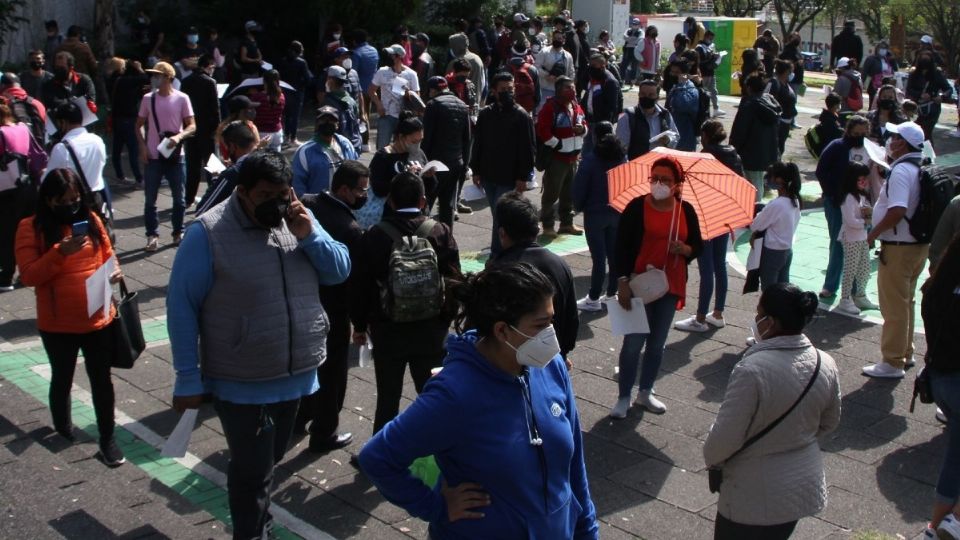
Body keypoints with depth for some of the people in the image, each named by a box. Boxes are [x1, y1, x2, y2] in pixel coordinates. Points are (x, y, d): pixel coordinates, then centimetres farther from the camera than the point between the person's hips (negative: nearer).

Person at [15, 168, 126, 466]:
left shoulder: (90, 219, 1)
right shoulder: (31, 228, -10)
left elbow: (107, 254, 13)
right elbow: (28, 275, -16)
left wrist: (114, 270, -9)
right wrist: (60, 253, -28)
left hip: (98, 318, 3)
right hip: (57, 325, -2)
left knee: (102, 380, 10)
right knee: (62, 379, 17)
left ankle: (107, 439, 22)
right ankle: (63, 428, 42)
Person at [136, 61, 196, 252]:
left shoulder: (181, 98, -5)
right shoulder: (148, 99, 2)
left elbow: (192, 126, -5)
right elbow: (139, 125, 10)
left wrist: (179, 137, -24)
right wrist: (143, 146, -4)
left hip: (175, 155, -1)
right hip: (153, 156, 2)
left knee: (179, 198, 8)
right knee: (150, 199, 2)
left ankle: (178, 232, 22)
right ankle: (152, 235, 11)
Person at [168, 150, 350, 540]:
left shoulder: (298, 220, 0)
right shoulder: (208, 233, -17)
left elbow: (340, 271, 2)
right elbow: (182, 305, -14)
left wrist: (309, 235, -16)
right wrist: (188, 378, -14)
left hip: (295, 375, 6)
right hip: (241, 383, -5)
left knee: (269, 460, 24)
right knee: (252, 471, 6)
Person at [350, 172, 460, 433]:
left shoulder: (375, 235, -8)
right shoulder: (441, 232, -6)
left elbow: (361, 284, -3)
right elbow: (452, 281, -4)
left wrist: (360, 324, 8)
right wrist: (445, 319, 8)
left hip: (387, 328, -1)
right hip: (431, 327, 1)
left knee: (388, 398, 10)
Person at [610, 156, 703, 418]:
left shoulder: (686, 210, 2)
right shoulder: (637, 207, -9)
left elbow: (698, 247, 8)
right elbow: (621, 247, -9)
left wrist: (684, 249, -15)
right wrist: (623, 282, -15)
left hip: (670, 286, 4)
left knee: (657, 343, 14)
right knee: (633, 343, 0)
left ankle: (645, 393, 30)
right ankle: (623, 398, 12)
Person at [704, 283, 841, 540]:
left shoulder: (752, 369, -27)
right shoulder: (826, 365, -6)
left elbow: (726, 436, -22)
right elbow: (829, 423, 9)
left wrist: (711, 459, -2)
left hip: (755, 495, -6)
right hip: (805, 485, 7)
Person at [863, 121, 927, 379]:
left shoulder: (901, 171, -21)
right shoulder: (922, 169, 9)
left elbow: (897, 210, -32)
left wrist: (874, 232, -19)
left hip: (899, 247, -10)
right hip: (920, 244, 10)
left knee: (894, 306, -1)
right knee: (906, 302, 21)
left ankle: (892, 362, 5)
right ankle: (905, 353, 32)